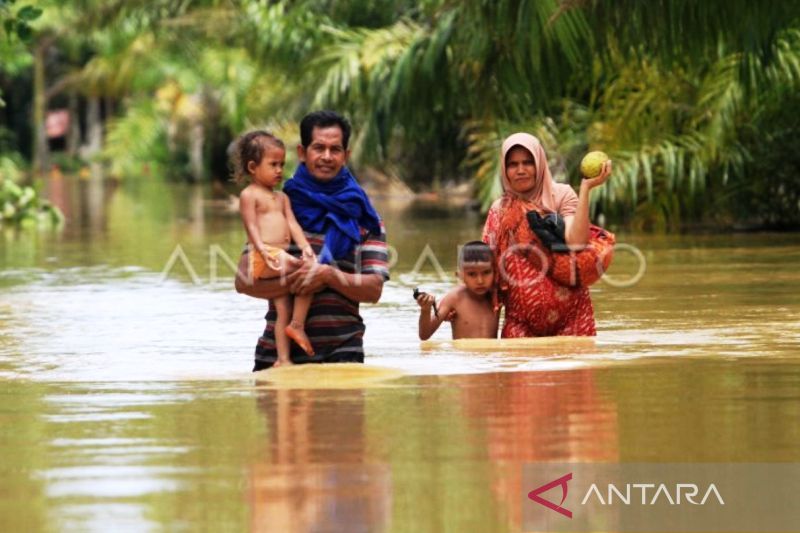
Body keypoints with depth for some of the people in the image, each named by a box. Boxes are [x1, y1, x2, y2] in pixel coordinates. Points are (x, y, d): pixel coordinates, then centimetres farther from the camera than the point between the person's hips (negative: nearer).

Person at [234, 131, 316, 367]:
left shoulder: (282, 198, 24)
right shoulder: (249, 195, 1)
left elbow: (292, 224, 13)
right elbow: (252, 227, -9)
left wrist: (305, 247, -5)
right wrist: (264, 252, -24)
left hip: (281, 258, 8)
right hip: (263, 258, -8)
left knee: (283, 311, 1)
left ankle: (283, 359, -2)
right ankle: (297, 325, -16)